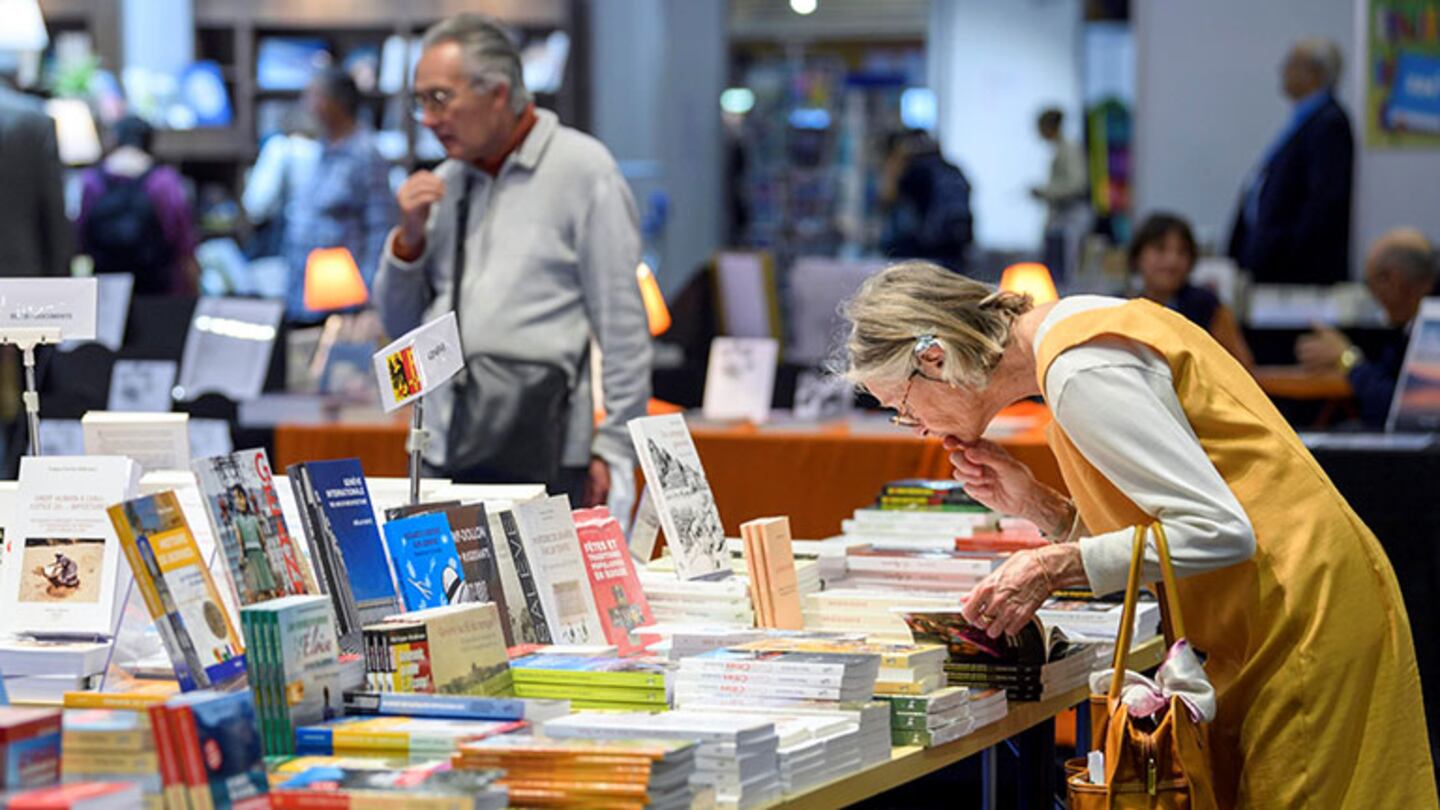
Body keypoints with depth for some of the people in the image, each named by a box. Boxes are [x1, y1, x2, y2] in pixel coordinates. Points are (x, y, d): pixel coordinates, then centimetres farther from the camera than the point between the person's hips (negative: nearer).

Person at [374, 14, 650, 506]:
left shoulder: (581, 169, -1)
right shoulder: (445, 184, 16)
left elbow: (622, 323, -4)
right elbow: (400, 325, 21)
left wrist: (612, 449, -7)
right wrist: (409, 238, 3)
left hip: (538, 449, -5)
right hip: (443, 449, 5)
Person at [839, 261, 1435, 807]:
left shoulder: (1082, 374, -18)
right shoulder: (1078, 328, 13)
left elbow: (1219, 530, -23)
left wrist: (1053, 568, -18)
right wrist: (1035, 503, 5)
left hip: (1309, 615, -10)